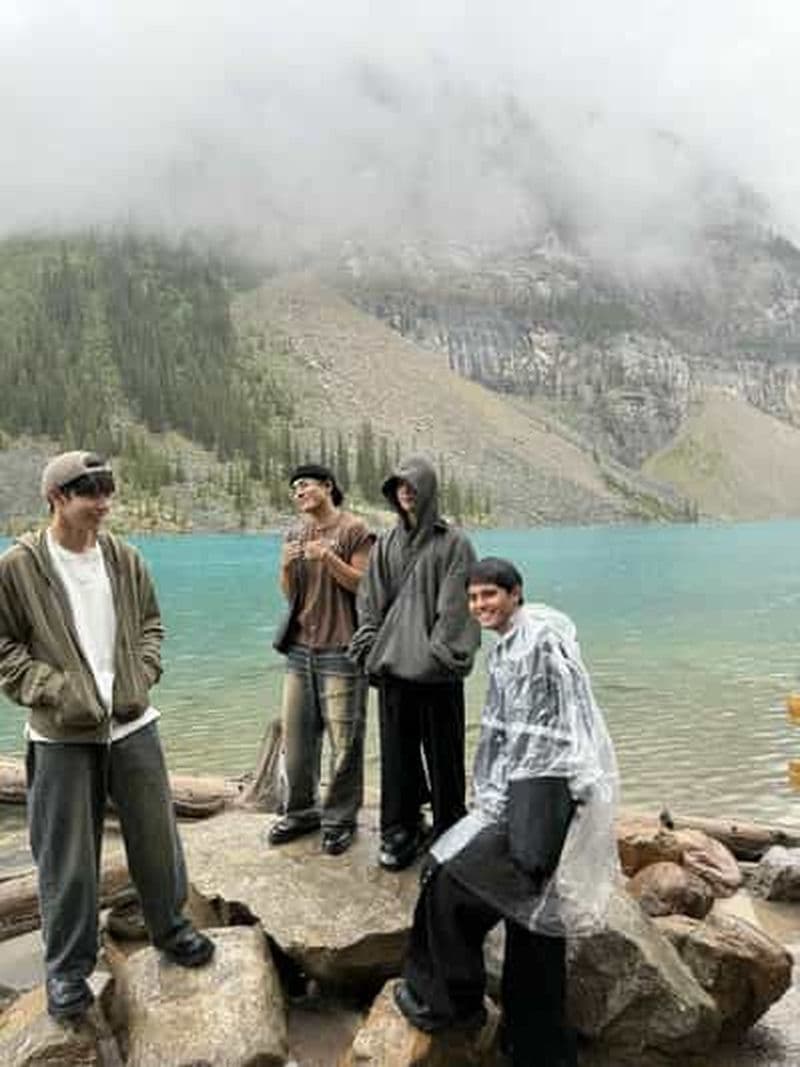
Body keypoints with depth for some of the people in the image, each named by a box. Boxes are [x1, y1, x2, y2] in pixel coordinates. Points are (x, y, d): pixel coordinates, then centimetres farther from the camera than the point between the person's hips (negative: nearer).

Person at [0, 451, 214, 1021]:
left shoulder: (125, 558, 1)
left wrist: (143, 676, -2)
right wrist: (55, 690, -14)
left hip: (132, 722, 3)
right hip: (62, 734, -3)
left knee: (157, 835, 14)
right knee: (66, 856, 7)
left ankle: (170, 926, 37)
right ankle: (67, 966, 29)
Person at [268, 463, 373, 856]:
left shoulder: (353, 530, -3)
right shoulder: (295, 534, 15)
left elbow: (363, 585, -7)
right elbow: (289, 594, 16)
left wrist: (329, 558, -19)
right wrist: (286, 566, -4)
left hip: (340, 649, -6)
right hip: (300, 648, 6)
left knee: (344, 740, -2)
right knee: (296, 736, 11)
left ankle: (339, 819, 12)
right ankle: (299, 811, 26)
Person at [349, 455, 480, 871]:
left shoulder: (452, 543, -1)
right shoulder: (387, 543, 12)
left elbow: (455, 604, -7)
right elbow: (370, 601, 11)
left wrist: (440, 652, -13)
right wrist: (371, 649, 2)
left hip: (436, 669, -4)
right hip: (393, 664, 4)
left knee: (443, 751, 6)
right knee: (396, 751, 9)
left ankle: (448, 832, 21)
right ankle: (400, 830, 22)